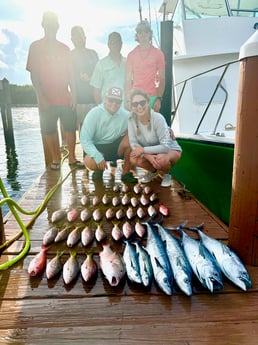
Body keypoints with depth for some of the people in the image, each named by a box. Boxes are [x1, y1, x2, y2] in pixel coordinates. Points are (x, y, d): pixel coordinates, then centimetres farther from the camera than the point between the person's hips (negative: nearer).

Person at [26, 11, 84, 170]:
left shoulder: (64, 48, 13)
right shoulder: (36, 46, 3)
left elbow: (69, 73, 14)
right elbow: (33, 74, -2)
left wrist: (73, 94, 3)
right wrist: (41, 97, -12)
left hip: (65, 98, 3)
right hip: (47, 99, -2)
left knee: (70, 127, 1)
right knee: (49, 130, 1)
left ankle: (72, 158, 11)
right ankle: (55, 159, 14)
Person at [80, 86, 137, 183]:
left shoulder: (125, 115, -10)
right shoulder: (94, 113, -17)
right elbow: (84, 139, -20)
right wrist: (98, 157, -33)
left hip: (115, 146, 2)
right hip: (97, 147, -2)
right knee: (90, 162, -34)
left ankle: (126, 173, -9)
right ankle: (99, 169, 6)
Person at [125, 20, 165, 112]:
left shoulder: (158, 53, 7)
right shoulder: (131, 55, 11)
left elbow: (162, 79, 4)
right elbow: (128, 80, 8)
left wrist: (159, 98, -6)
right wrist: (128, 100, 0)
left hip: (152, 97, -1)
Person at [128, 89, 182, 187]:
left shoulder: (158, 118, -29)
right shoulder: (132, 118, -18)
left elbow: (166, 146, -30)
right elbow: (133, 143, -16)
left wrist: (143, 150, -28)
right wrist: (147, 156, -30)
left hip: (171, 149, -4)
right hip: (149, 151, 4)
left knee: (161, 159, -36)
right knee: (134, 160, -23)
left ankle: (166, 175, 2)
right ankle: (153, 171, 10)